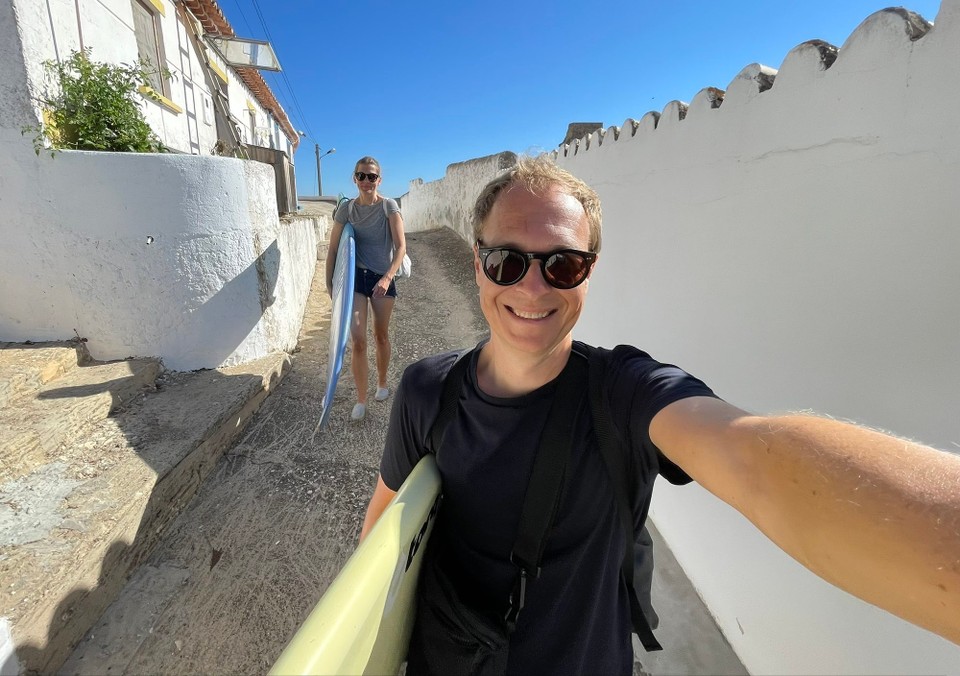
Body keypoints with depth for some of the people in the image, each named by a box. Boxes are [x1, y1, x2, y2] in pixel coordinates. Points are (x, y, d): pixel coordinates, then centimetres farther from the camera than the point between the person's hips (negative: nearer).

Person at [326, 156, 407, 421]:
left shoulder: (389, 206, -5)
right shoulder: (346, 208, 0)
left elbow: (401, 246, -14)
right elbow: (333, 248, 5)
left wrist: (387, 277, -26)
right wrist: (329, 283, 2)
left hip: (383, 278, 0)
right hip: (355, 277, 1)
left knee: (381, 335, 14)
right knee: (357, 341, -7)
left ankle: (382, 382, 37)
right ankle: (361, 399, 7)